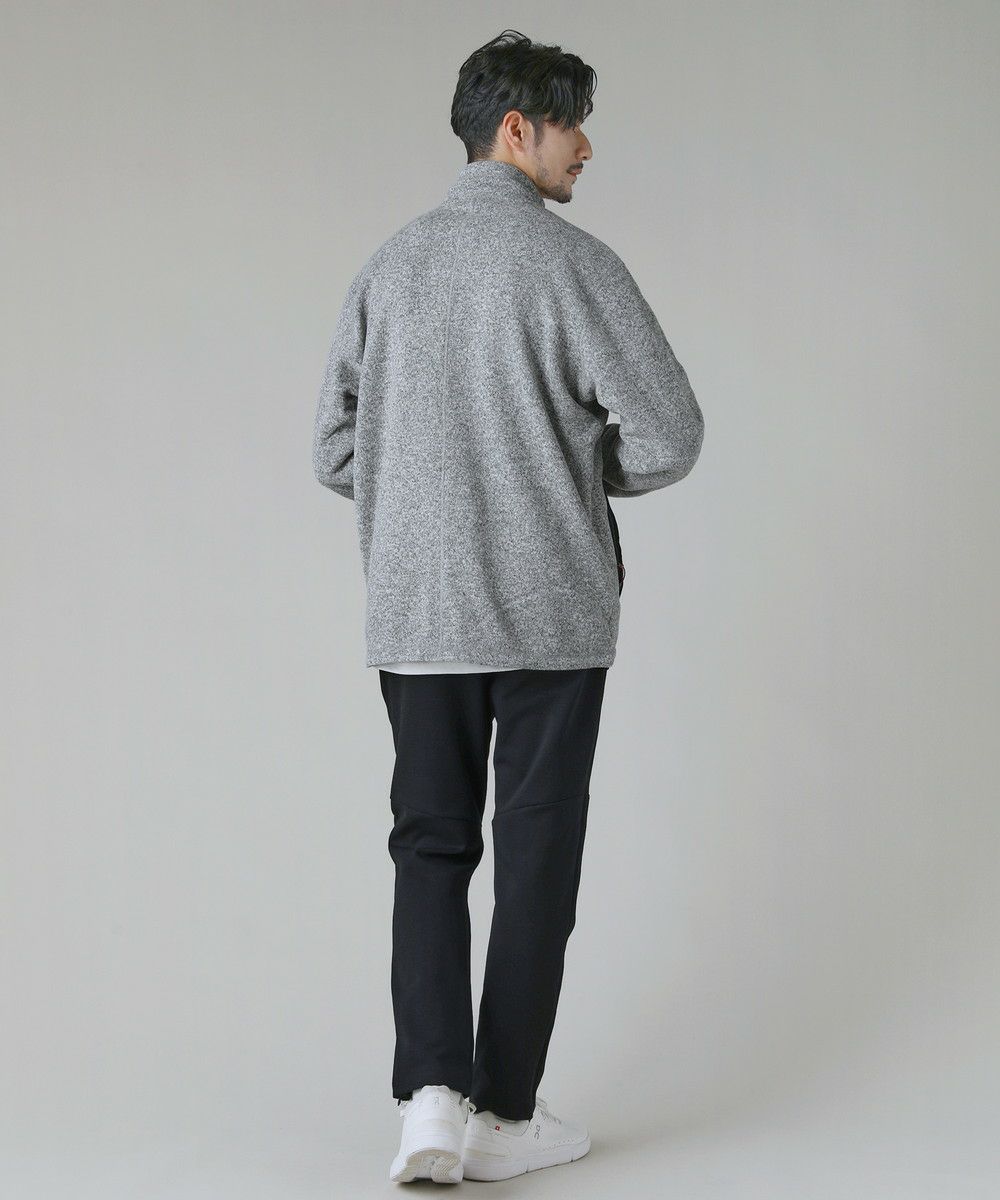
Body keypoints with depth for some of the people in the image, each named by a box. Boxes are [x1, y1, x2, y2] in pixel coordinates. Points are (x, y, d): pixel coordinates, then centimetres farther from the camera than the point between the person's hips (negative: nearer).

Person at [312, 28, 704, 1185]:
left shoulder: (388, 267, 5)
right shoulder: (574, 262, -10)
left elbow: (336, 450, 7)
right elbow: (668, 434, -12)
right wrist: (586, 474, 8)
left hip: (417, 612, 4)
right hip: (549, 612, -4)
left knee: (433, 849, 13)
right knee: (537, 854, 8)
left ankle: (432, 1095, -2)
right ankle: (503, 1111, 15)